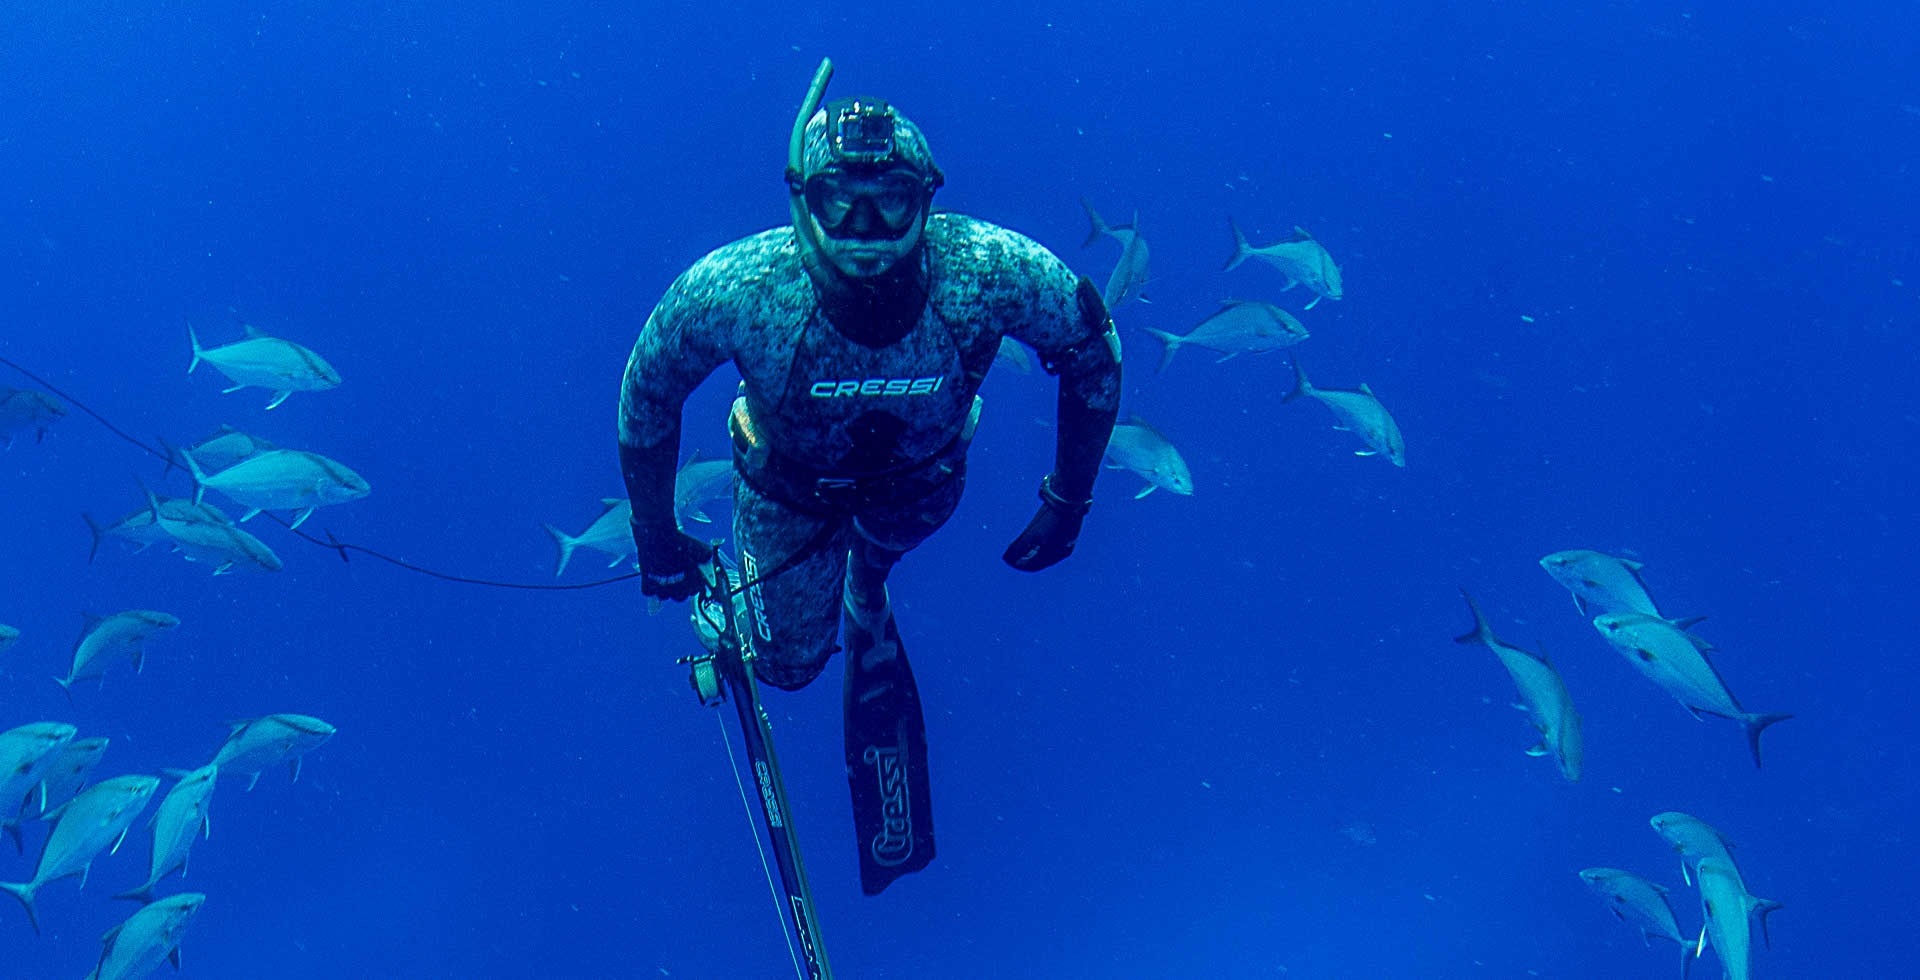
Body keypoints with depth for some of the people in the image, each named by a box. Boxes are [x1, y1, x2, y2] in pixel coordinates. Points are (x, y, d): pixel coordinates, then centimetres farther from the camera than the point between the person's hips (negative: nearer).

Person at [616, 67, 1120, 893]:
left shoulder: (993, 272, -39)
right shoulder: (733, 290, -40)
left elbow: (1093, 353, -17)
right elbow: (647, 395, -18)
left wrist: (1068, 505, -11)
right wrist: (657, 543, -8)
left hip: (919, 479, 1)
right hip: (789, 481, 0)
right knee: (790, 663, 14)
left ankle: (868, 607, 63)